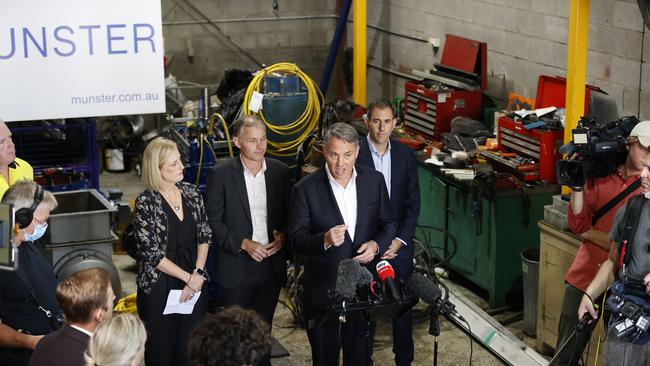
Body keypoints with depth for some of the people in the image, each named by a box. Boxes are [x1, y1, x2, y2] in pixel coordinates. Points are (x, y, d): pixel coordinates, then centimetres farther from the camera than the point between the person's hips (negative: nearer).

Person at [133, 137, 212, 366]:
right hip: (159, 289, -4)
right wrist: (189, 278, -13)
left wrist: (197, 274, -7)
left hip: (195, 286, 4)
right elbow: (152, 254, -14)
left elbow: (204, 236, 5)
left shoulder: (191, 193, 2)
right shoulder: (145, 203, -13)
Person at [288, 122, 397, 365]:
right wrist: (325, 240, -30)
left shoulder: (374, 180, -2)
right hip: (323, 288, -3)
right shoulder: (306, 189, -12)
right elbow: (296, 240, -11)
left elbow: (388, 223, 8)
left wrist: (376, 245, -13)